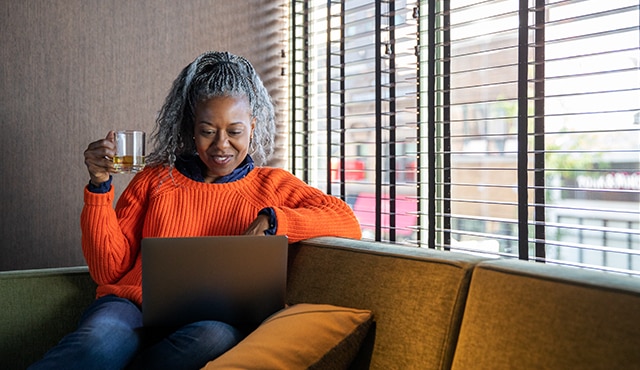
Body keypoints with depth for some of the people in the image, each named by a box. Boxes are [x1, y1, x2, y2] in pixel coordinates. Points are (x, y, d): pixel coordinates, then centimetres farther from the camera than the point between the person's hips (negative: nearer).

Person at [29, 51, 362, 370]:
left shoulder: (272, 186, 17)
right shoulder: (155, 179, 20)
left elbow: (347, 223, 4)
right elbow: (109, 271, 15)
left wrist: (272, 220, -9)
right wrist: (100, 186, 4)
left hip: (211, 321, 0)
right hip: (134, 306, 1)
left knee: (216, 336, -39)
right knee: (101, 335, -38)